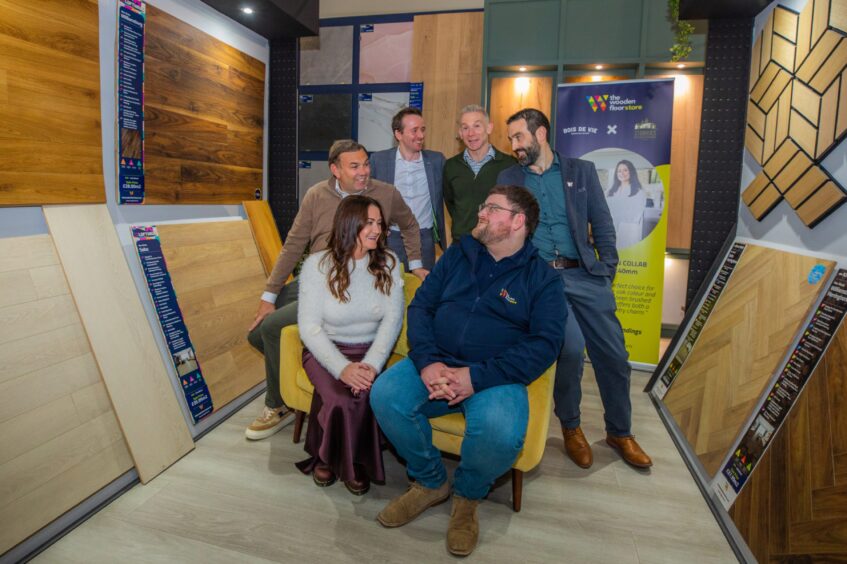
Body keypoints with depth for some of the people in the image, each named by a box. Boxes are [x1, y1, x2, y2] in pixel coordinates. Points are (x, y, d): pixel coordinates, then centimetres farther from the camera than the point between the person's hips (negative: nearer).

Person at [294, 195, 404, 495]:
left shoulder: (388, 263, -1)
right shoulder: (318, 265, -8)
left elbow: (392, 319, -6)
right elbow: (309, 327, -11)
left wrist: (372, 364, -22)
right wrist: (343, 368, -25)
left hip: (369, 350, 2)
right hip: (325, 349, -1)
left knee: (364, 395, -28)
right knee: (340, 398, -29)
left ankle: (357, 463, 3)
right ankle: (325, 457, 6)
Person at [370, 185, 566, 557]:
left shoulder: (542, 278, 2)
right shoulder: (457, 255, 12)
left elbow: (546, 342, -9)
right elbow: (421, 305, 6)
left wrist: (477, 377, -21)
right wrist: (426, 362, -14)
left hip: (496, 377, -3)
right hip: (435, 364, 4)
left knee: (500, 432, -34)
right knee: (384, 395, -24)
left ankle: (467, 497, 4)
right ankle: (430, 482, 4)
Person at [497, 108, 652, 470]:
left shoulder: (581, 171, 12)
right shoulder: (508, 178, 12)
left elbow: (602, 224, 9)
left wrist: (607, 270, -1)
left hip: (583, 274, 2)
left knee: (613, 355, 1)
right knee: (572, 344, -22)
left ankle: (619, 433, 26)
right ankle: (570, 426, 5)